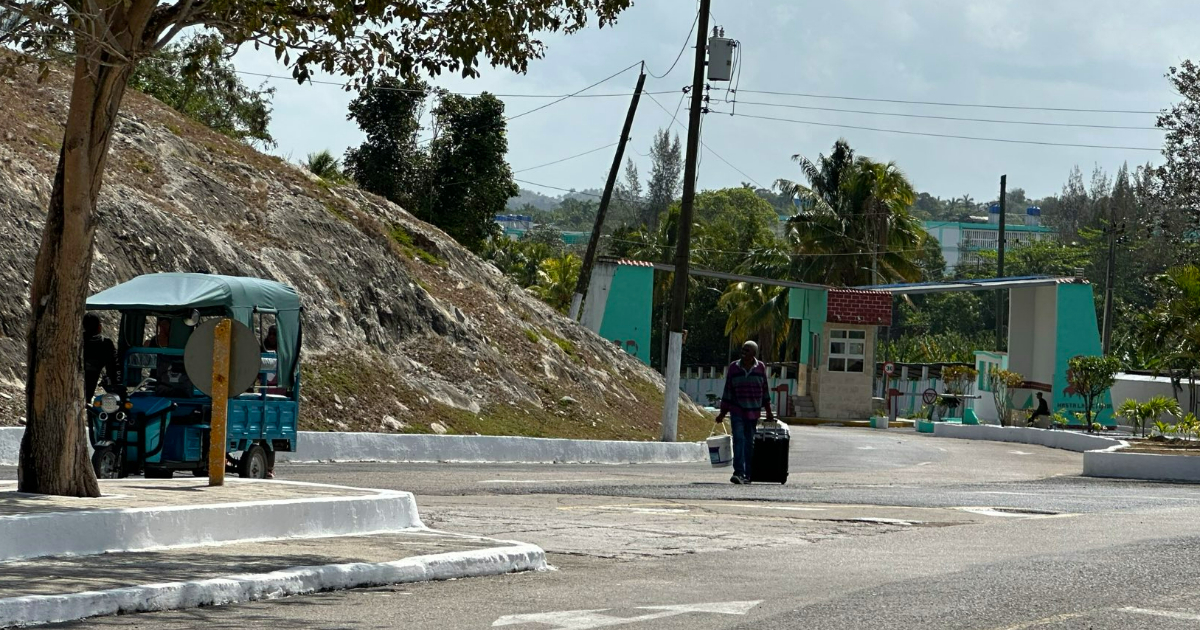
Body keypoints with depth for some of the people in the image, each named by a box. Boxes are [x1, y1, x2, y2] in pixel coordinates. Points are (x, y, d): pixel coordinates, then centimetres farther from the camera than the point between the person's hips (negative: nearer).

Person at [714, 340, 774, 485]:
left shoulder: (760, 368, 3)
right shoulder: (733, 367, 1)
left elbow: (765, 390, 9)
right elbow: (728, 391, 5)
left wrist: (768, 412, 11)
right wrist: (722, 413, 4)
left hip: (753, 412, 1)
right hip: (737, 410, -1)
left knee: (749, 442, 6)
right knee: (739, 439, -13)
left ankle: (747, 474, 11)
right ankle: (739, 472, -20)